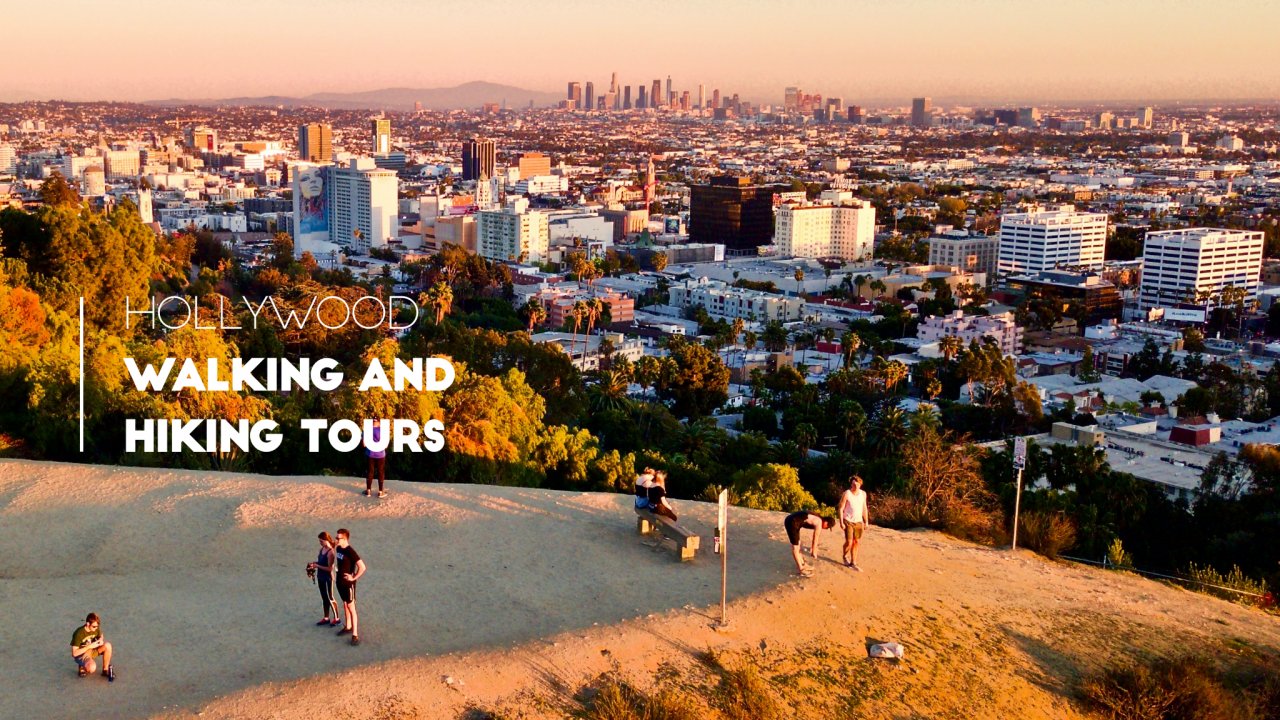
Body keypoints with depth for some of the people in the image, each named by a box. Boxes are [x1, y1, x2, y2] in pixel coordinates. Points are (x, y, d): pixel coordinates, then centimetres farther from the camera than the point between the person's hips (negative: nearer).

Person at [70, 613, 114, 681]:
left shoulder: (96, 629, -10)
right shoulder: (79, 634, -26)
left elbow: (101, 637, 12)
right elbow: (74, 653, -24)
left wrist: (101, 641, -14)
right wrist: (89, 646, -30)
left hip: (92, 650, 6)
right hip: (81, 654, -6)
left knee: (108, 645, -24)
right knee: (92, 668, -37)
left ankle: (105, 670, -5)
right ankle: (83, 668, 1)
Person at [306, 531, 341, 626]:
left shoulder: (330, 553, -23)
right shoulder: (322, 549, 3)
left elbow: (329, 568, -23)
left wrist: (317, 566, -23)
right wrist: (314, 563, -1)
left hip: (327, 578, -8)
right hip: (320, 577, 8)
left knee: (330, 598, 4)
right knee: (324, 598, 17)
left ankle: (336, 618, 18)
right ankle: (326, 618, 29)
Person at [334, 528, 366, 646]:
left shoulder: (350, 552, -24)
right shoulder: (338, 549, 2)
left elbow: (362, 567, -27)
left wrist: (354, 578, -20)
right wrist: (337, 571, 12)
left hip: (348, 583, -8)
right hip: (340, 582, 8)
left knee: (351, 607, -5)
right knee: (345, 604, 22)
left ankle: (355, 635, -3)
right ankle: (348, 627, 39)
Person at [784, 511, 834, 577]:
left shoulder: (818, 520, 16)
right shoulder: (819, 524, -12)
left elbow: (814, 536, 28)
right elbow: (816, 539, -2)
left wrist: (812, 547, 36)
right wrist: (814, 552, 11)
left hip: (791, 520, 11)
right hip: (792, 522, -11)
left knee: (797, 544, 22)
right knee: (795, 546, 0)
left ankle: (802, 564, 35)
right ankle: (801, 569, 9)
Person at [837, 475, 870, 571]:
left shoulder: (863, 494, 2)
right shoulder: (846, 494, -12)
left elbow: (864, 508, 12)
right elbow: (841, 508, -8)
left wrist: (866, 522, 9)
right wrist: (841, 523, -11)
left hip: (858, 521, 4)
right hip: (848, 521, -4)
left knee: (857, 542, 4)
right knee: (849, 542, -8)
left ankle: (853, 563, 14)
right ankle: (846, 557, 21)